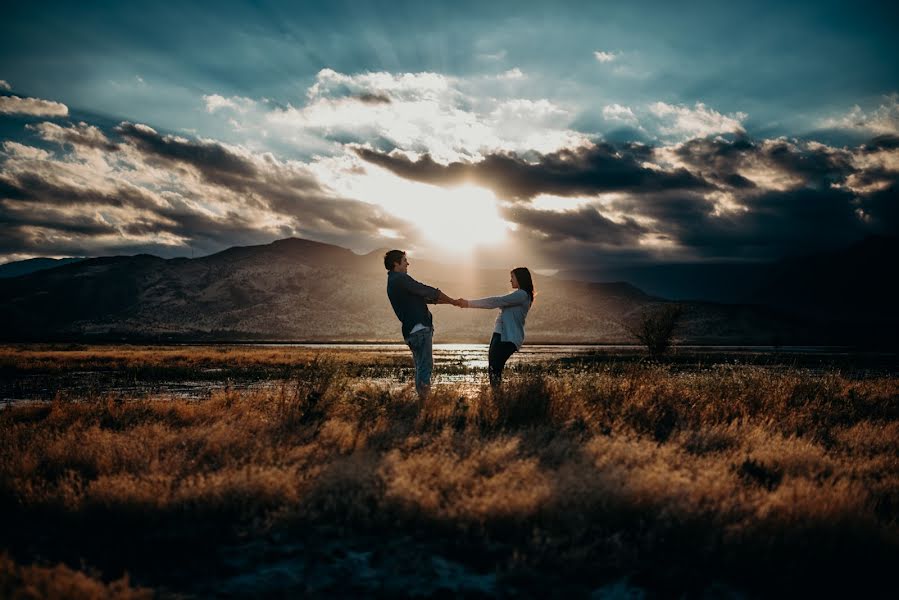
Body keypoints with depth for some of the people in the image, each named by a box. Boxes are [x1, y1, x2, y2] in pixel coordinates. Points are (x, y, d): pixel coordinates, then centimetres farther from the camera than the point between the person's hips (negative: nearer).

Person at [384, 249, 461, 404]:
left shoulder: (392, 283, 19)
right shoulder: (401, 279, -12)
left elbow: (424, 297, 21)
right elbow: (430, 292, -8)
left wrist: (450, 301, 18)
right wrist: (452, 301, 5)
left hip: (412, 331, 10)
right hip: (420, 328, -10)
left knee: (421, 367, 14)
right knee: (425, 367, -10)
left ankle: (421, 401, 14)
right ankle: (422, 403, -12)